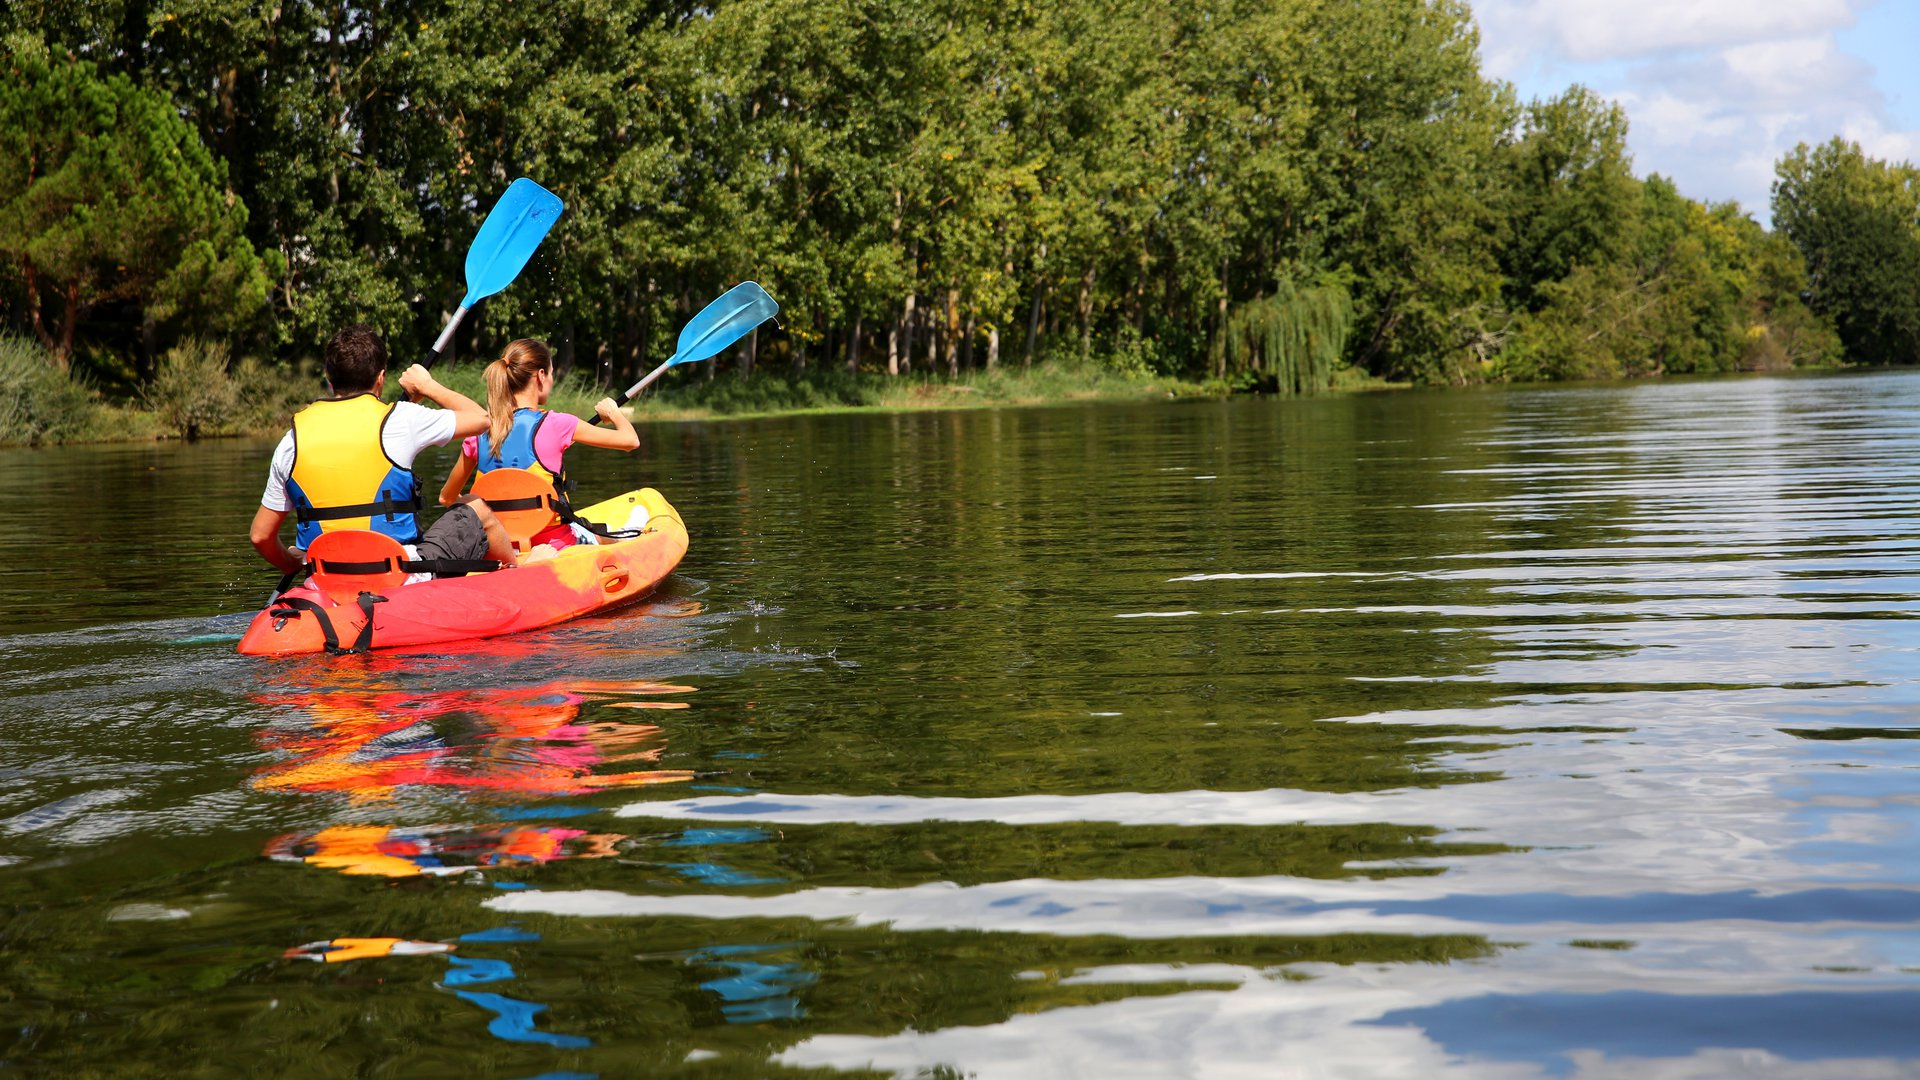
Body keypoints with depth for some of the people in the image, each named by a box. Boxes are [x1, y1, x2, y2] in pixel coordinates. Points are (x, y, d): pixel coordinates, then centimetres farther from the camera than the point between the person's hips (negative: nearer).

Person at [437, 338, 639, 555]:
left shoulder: (479, 433, -1)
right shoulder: (555, 425, -13)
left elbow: (446, 498, 8)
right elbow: (630, 440, -7)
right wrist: (613, 412, 15)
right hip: (553, 543, -6)